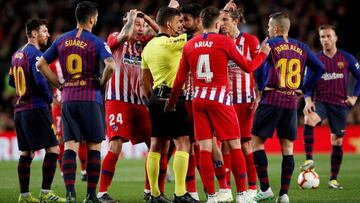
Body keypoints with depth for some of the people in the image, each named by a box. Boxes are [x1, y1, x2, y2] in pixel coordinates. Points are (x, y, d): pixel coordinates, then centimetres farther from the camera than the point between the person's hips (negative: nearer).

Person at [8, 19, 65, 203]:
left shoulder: (17, 55, 15)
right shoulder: (35, 54, -12)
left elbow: (11, 82, 24)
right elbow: (40, 80, -20)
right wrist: (50, 98, -4)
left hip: (19, 110, 9)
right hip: (36, 108, -9)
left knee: (26, 153, 11)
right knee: (53, 148, -6)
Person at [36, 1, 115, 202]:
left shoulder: (62, 40, 9)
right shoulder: (96, 42, -6)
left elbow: (41, 64, 11)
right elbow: (111, 65, -22)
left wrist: (59, 84, 14)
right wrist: (102, 82, -3)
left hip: (68, 99, 4)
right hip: (90, 99, -4)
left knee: (70, 145, 1)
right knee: (94, 146, 4)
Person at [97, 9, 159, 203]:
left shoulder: (142, 42, 14)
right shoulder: (114, 38, -1)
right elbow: (125, 35, -22)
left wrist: (146, 18, 0)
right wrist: (131, 18, -6)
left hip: (138, 101, 6)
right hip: (117, 99, -6)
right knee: (116, 145, -16)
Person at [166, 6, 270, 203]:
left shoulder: (189, 45, 7)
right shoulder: (224, 41, -4)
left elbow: (180, 78, 10)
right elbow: (248, 67, 3)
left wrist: (171, 102, 23)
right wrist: (263, 53, 21)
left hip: (198, 99, 4)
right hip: (220, 98, -4)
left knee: (204, 148, 2)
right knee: (235, 146, 3)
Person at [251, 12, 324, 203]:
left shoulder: (270, 44, -3)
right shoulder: (301, 47, 11)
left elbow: (258, 70, -5)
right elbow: (319, 68, 12)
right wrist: (304, 89, 14)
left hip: (271, 99, -4)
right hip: (291, 101, 4)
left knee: (257, 141, 4)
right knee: (287, 147, 7)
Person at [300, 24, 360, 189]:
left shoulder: (347, 58, 2)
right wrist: (308, 100, -12)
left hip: (340, 104, 0)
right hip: (320, 101, 0)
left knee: (337, 142, 1)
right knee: (309, 119, -33)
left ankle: (333, 179, 14)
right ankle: (309, 159, -30)